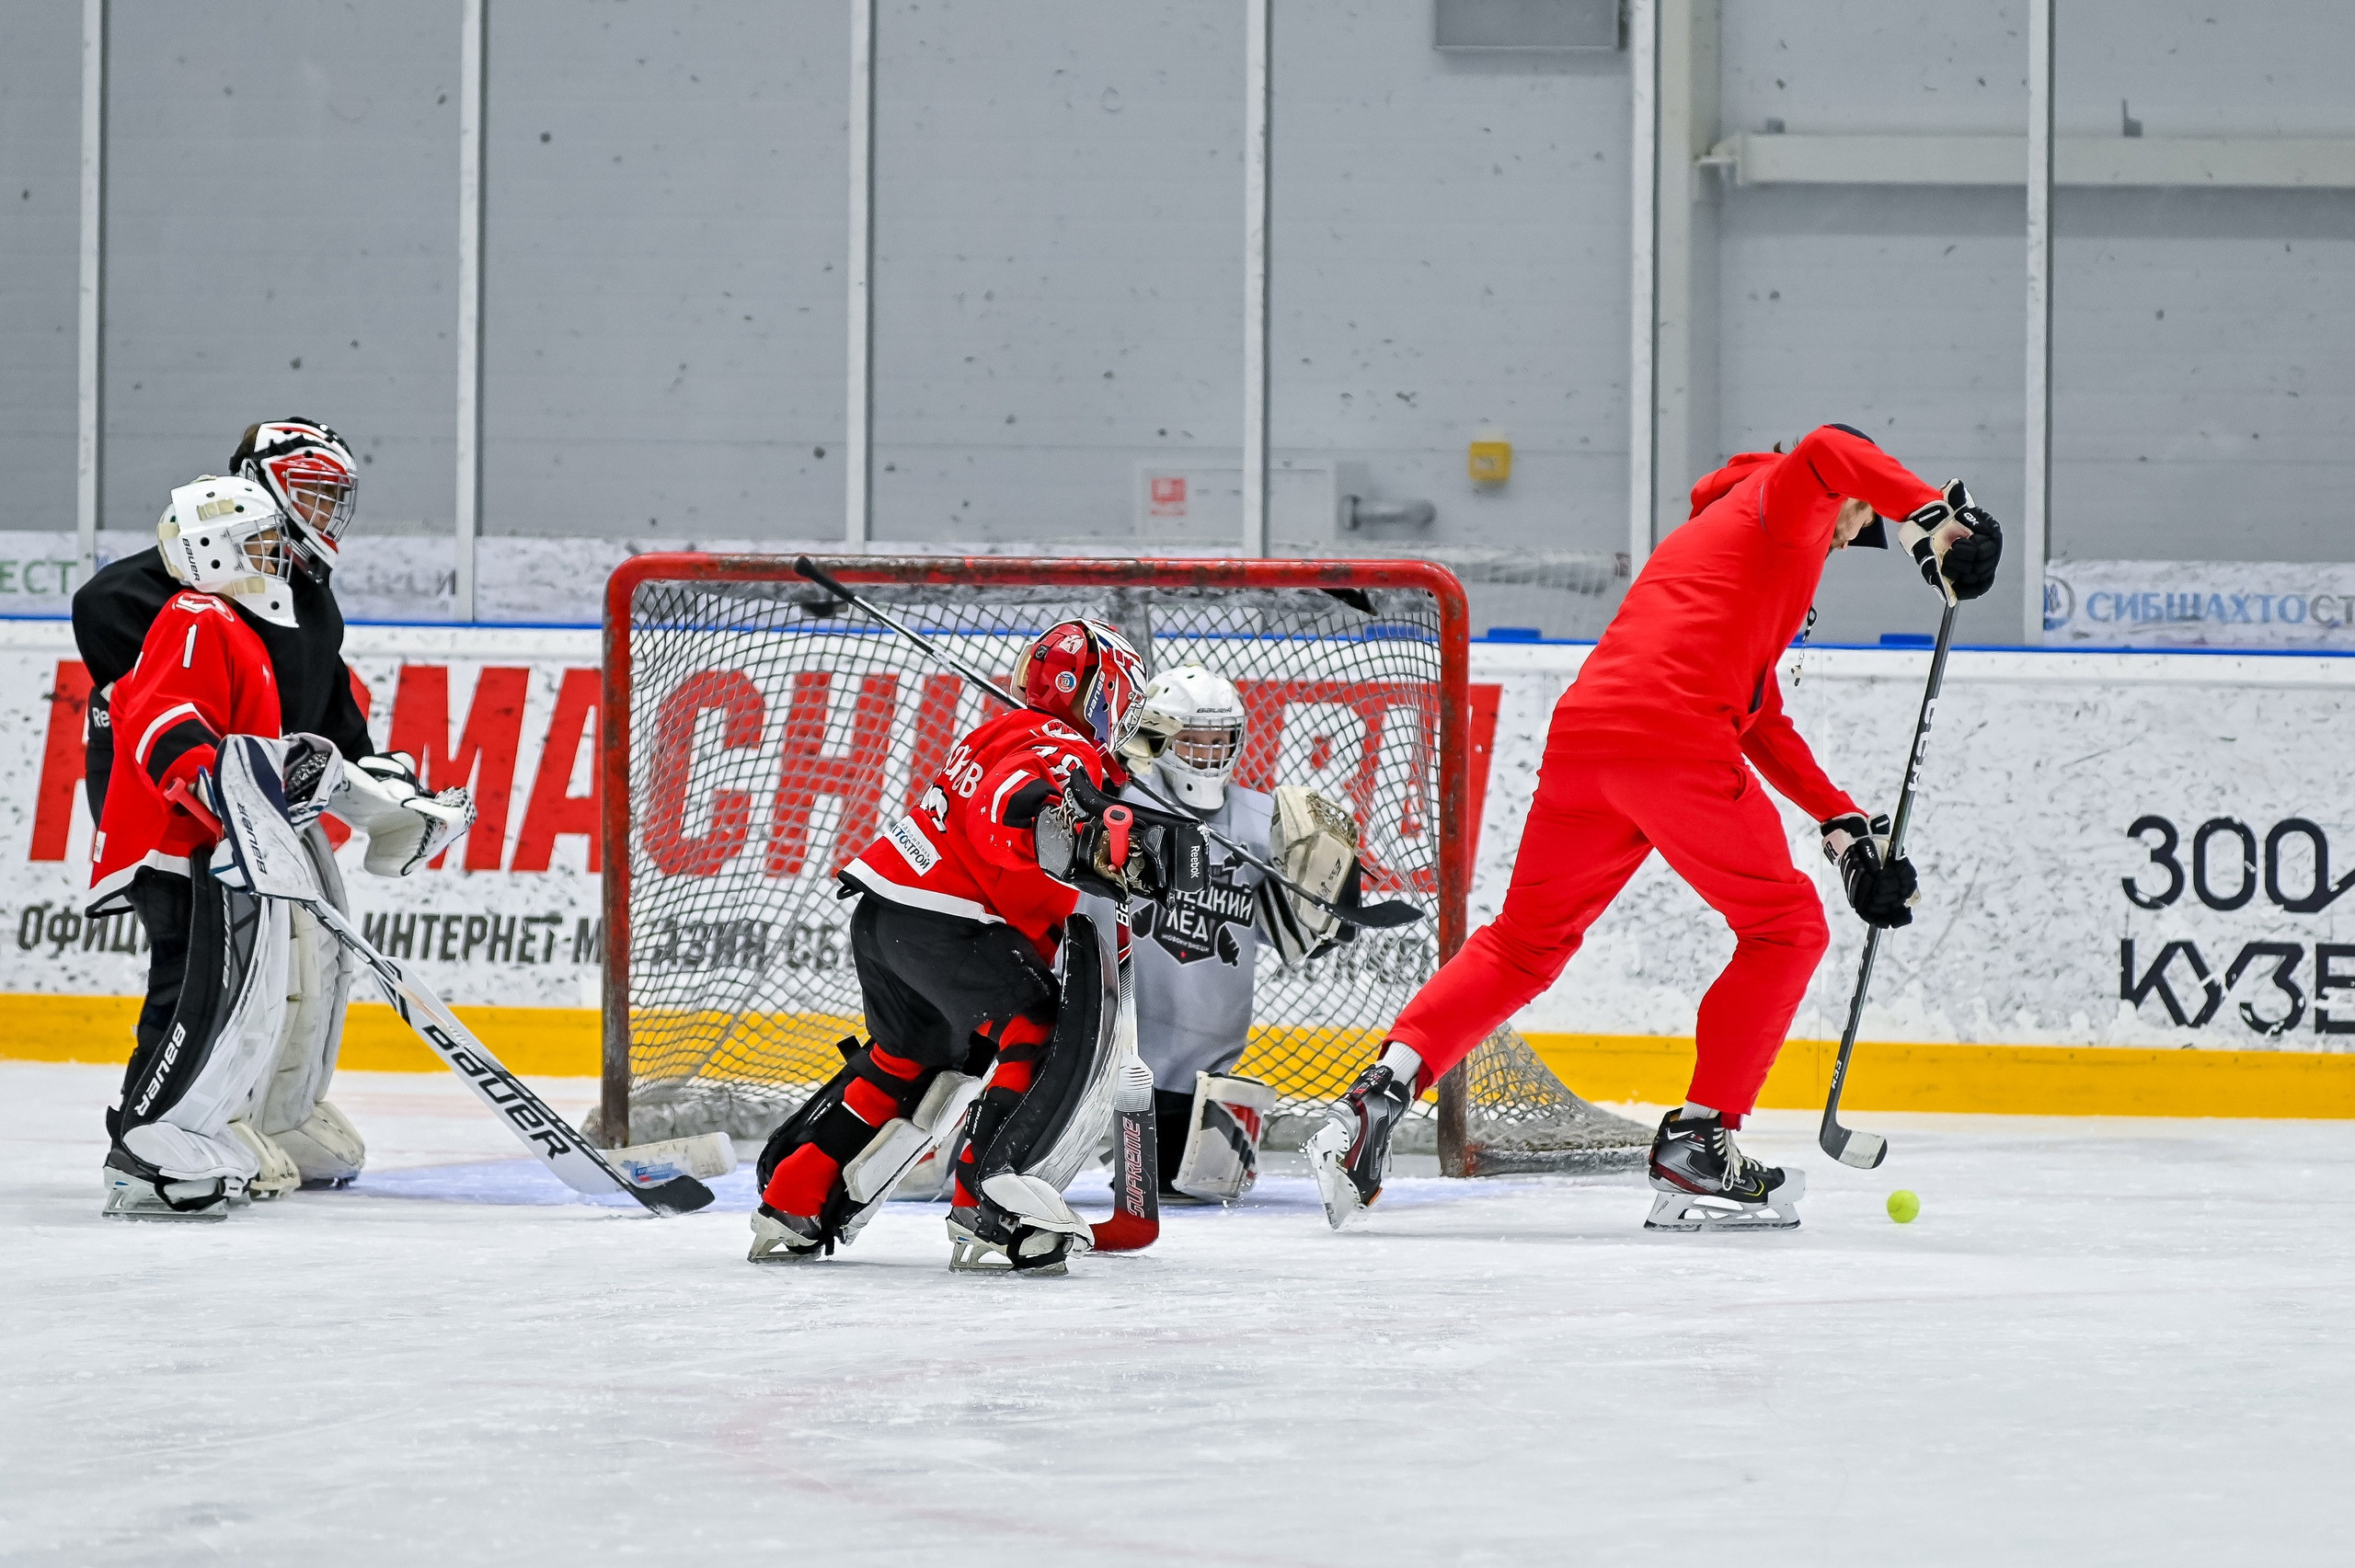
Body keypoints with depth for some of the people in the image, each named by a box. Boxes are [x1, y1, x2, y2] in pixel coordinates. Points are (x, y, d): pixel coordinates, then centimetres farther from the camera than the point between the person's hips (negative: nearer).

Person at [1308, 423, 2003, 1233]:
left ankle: (1381, 1092, 2)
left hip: (1581, 738, 8)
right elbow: (1831, 454, -15)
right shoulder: (1787, 501, 13)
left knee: (1524, 941, 18)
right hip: (1673, 740, -8)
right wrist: (1936, 513, -17)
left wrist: (1843, 823, 29)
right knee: (1786, 926, 6)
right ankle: (1696, 1145, 1)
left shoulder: (1708, 536, 38)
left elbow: (1759, 720, 35)